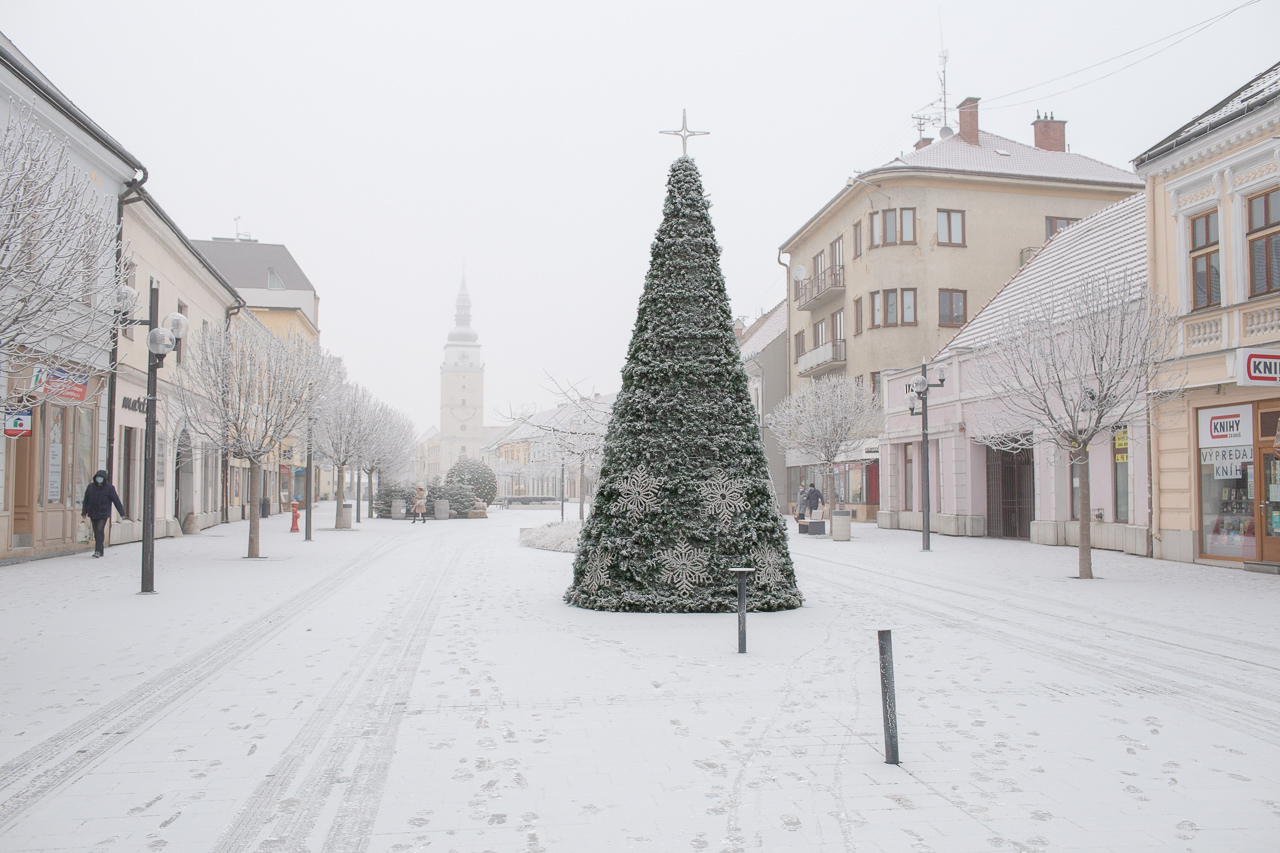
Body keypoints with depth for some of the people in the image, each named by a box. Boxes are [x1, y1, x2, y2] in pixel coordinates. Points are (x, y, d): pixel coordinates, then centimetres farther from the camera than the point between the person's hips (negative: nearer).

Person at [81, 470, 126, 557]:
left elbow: (116, 501, -2)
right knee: (96, 532, 8)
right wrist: (84, 512, 13)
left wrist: (122, 513, -2)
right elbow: (86, 501, 14)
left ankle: (98, 550, -17)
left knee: (100, 530, -16)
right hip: (93, 514, 4)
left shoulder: (109, 488, -3)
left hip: (103, 514, -4)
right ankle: (100, 551, 16)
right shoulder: (90, 487, 6)